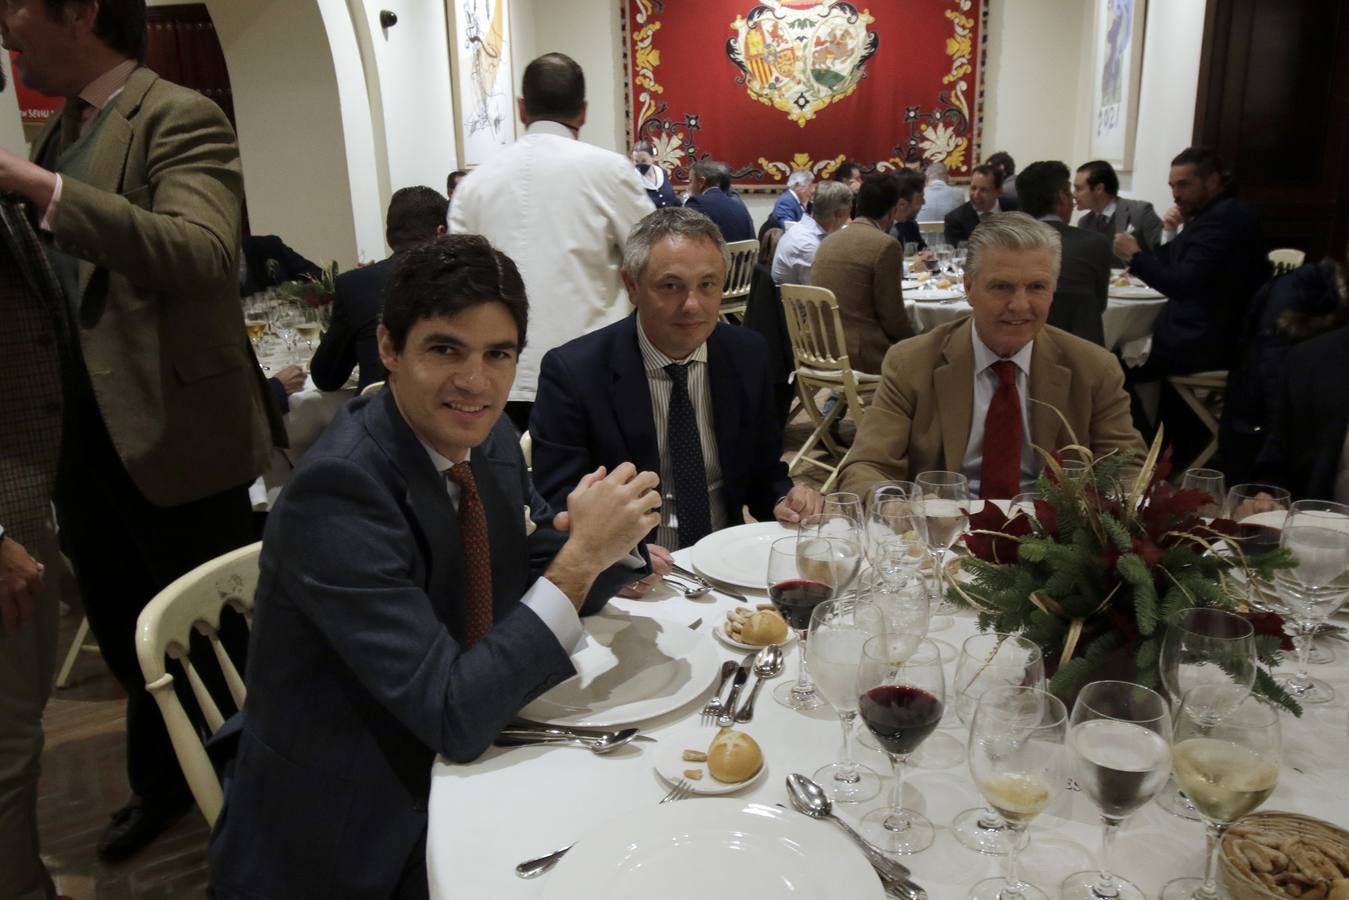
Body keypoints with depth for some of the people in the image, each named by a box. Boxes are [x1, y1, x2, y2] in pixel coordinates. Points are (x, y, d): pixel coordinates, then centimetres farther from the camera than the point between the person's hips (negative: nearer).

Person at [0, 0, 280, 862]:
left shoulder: (181, 119, -12)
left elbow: (202, 255, -29)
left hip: (174, 435, -8)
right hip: (84, 436, 8)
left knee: (213, 635, 7)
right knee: (128, 637, 21)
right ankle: (163, 782, 42)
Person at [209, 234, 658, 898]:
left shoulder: (487, 441, -4)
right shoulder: (338, 490, -27)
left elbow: (537, 591, 6)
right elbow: (454, 716, -27)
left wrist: (600, 539, -15)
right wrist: (580, 554, -30)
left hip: (443, 772, 7)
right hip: (349, 847, -6)